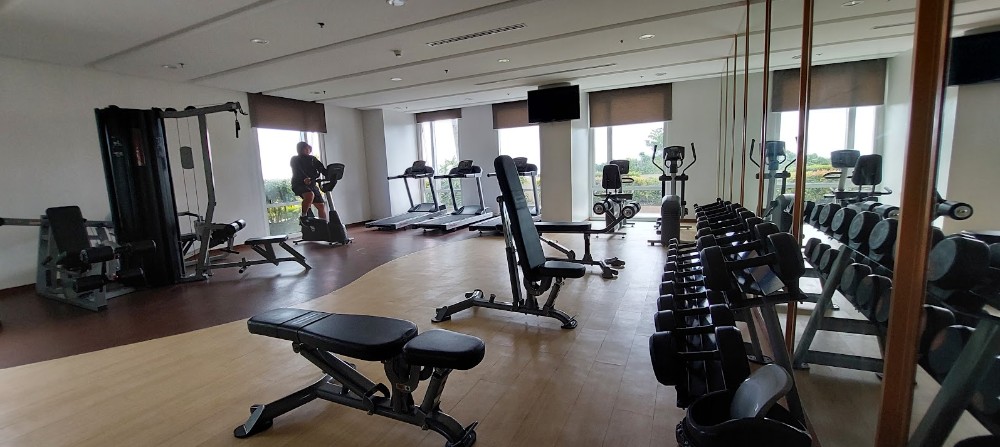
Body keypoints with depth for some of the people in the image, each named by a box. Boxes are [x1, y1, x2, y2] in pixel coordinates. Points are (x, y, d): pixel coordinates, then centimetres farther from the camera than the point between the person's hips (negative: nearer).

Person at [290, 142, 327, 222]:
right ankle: (303, 217, -22)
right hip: (299, 184, -5)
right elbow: (298, 172, -19)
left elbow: (321, 169, -2)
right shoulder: (295, 159, 0)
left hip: (312, 184, 6)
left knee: (321, 206, 0)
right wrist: (305, 179, -40)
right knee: (310, 195, -36)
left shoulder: (312, 159, 13)